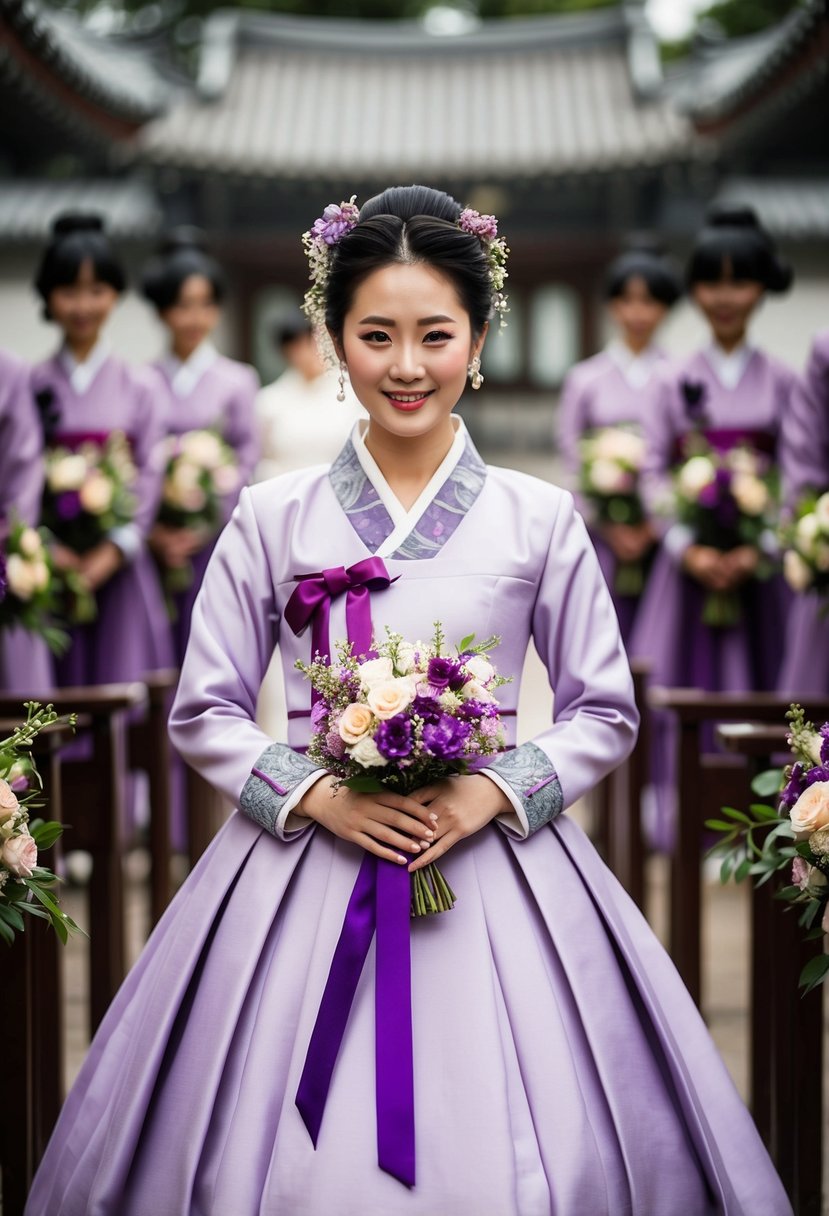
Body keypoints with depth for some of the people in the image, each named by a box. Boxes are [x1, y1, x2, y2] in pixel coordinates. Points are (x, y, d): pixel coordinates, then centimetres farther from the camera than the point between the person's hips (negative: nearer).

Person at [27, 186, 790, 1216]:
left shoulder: (540, 519, 3)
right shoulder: (272, 518, 2)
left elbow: (606, 714, 7)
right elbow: (204, 714, 6)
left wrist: (498, 790, -10)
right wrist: (315, 794, -10)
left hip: (492, 856, 0)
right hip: (306, 865, 0)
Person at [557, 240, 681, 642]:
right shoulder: (585, 379, 7)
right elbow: (573, 462, 5)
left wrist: (657, 524, -8)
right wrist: (610, 528, -6)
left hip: (664, 535, 0)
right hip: (604, 537, 0)